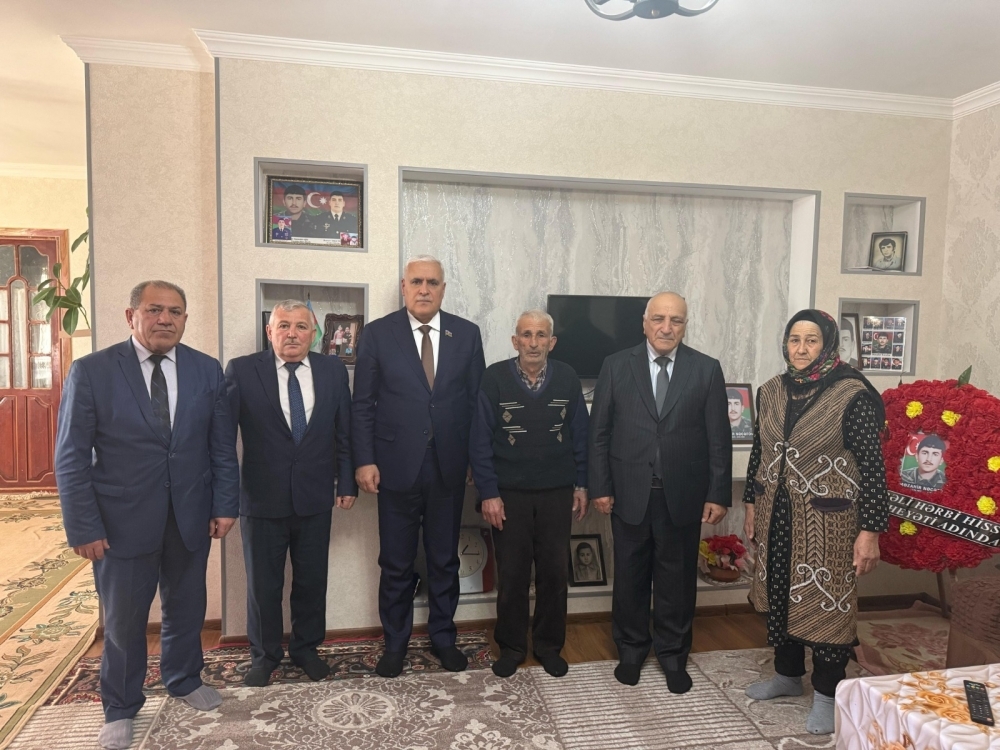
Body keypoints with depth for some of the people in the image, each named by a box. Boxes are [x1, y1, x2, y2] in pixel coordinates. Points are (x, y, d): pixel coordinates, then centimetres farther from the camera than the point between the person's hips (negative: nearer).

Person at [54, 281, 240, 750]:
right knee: (123, 619, 13)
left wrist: (225, 505, -1)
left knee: (186, 607, 18)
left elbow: (222, 446, 3)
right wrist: (83, 528, -10)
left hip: (191, 517, 3)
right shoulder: (91, 371, -8)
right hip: (123, 519, -2)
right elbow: (71, 457, -7)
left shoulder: (207, 370, 0)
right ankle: (120, 708, 35)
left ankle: (184, 680, 43)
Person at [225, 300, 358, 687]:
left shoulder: (333, 370, 1)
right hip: (262, 499, -2)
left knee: (312, 581, 16)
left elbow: (344, 432, 5)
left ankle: (306, 648, 38)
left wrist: (347, 482, 3)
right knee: (263, 584, 15)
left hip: (316, 498, 2)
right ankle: (264, 655, 36)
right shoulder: (242, 371, -7)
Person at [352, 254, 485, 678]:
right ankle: (395, 643, 31)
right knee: (396, 564, 12)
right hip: (397, 466, -1)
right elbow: (363, 404, -2)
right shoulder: (378, 334, -2)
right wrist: (364, 461, -8)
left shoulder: (467, 334, 2)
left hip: (449, 468, 2)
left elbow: (476, 401, 4)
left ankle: (443, 637, 34)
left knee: (445, 560, 15)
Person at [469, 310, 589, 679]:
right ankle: (511, 646, 28)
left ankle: (549, 645, 30)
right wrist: (488, 494, -9)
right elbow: (480, 440, -7)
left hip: (557, 493, 2)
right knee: (511, 574, 10)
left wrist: (581, 485, 4)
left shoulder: (567, 378, -3)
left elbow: (580, 435, 4)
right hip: (508, 493, -2)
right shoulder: (494, 378, -9)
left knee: (554, 572, 11)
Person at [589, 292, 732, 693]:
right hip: (629, 493, 0)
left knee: (677, 578, 13)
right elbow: (599, 431, 0)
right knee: (630, 575, 13)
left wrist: (718, 494, -3)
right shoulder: (616, 366, -1)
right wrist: (600, 486, -3)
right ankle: (631, 649, 34)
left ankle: (673, 655, 33)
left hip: (683, 495, 0)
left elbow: (719, 438, 0)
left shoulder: (707, 370, -1)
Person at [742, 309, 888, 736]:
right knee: (779, 594, 17)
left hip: (827, 518, -5)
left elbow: (872, 465, -14)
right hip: (776, 514, 6)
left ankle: (827, 693, 27)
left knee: (826, 602, 6)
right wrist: (752, 505, 14)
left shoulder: (852, 395, -14)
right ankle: (788, 675, 38)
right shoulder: (771, 391, 3)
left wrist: (870, 531, -15)